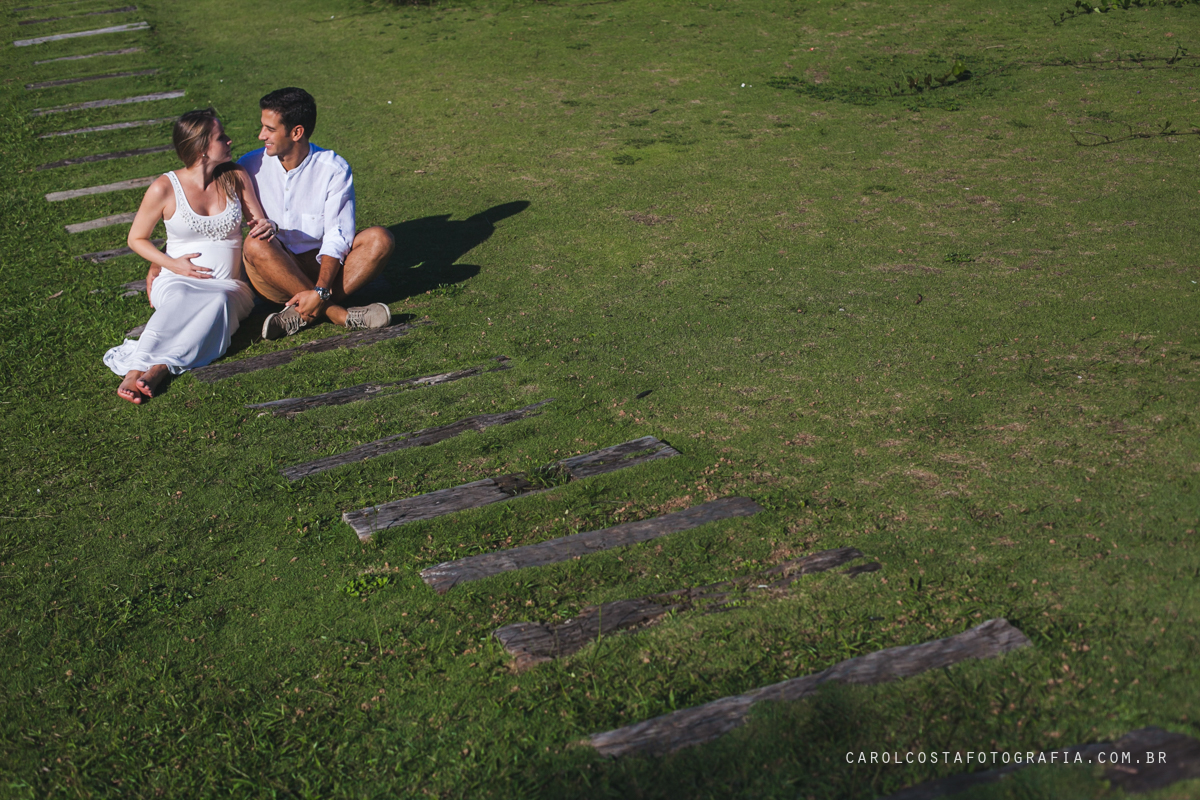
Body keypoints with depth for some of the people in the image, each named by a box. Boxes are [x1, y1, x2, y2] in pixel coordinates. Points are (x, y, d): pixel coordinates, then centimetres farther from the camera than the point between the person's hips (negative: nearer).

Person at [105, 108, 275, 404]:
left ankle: (157, 369, -51)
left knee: (219, 300, -37)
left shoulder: (236, 178, 9)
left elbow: (259, 223, 13)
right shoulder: (164, 188, -1)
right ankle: (136, 370, -56)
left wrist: (266, 226, -13)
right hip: (177, 280, -2)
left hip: (228, 286, 2)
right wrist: (173, 264, -8)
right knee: (180, 300, -39)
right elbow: (136, 239, 9)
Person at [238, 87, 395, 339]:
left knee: (379, 239, -23)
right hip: (271, 276, 0)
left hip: (321, 267, 0)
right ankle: (337, 313, -31)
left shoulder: (334, 169, -8)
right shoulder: (250, 166, -2)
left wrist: (320, 291, -27)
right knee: (256, 243, -33)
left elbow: (338, 236, -14)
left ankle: (301, 314, -32)